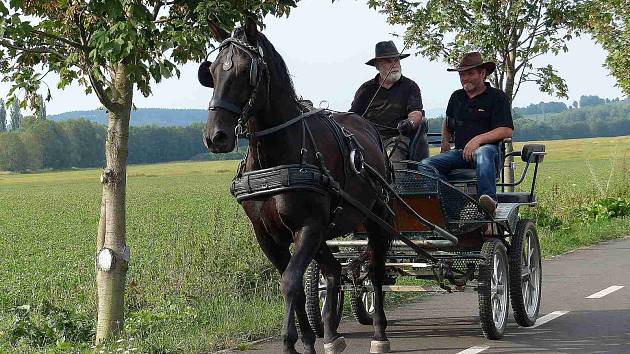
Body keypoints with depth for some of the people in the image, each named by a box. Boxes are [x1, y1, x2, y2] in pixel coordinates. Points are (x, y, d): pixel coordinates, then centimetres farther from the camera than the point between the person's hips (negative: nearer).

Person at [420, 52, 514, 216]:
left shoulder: (497, 97, 4)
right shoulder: (456, 97, 23)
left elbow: (507, 131, -8)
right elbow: (448, 123, 44)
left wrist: (479, 139, -20)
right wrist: (445, 141, 24)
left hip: (488, 148, -6)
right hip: (459, 152, 6)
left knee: (483, 153, -43)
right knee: (425, 165, -19)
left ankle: (489, 198, -60)